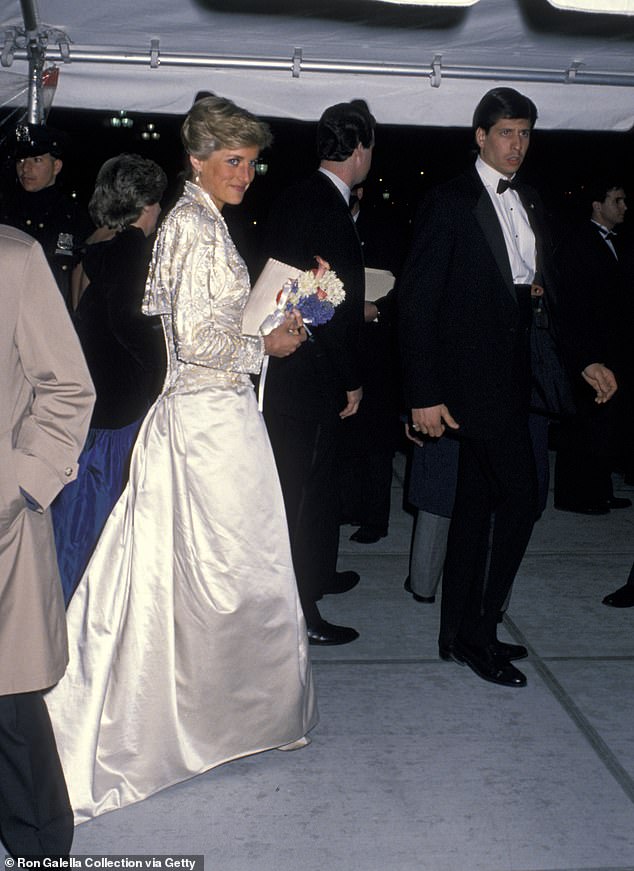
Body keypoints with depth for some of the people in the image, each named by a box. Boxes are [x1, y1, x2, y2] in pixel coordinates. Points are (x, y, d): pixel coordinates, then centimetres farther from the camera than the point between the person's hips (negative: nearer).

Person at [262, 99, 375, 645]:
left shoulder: (293, 199, 10)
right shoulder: (331, 211, -19)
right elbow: (338, 305, -20)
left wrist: (357, 308, 23)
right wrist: (352, 381, -13)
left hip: (285, 368, 10)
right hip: (312, 375, -10)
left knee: (317, 481, 23)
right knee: (306, 490, -1)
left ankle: (317, 573, 41)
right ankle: (300, 611, 11)